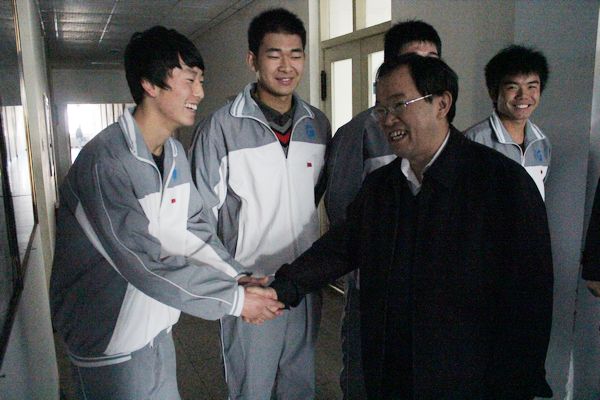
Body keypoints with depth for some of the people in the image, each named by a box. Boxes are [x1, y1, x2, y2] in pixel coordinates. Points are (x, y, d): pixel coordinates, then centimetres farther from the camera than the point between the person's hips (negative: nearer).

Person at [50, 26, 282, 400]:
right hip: (111, 339, -7)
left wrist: (236, 275, -13)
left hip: (156, 327, 8)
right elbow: (144, 263, -28)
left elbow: (194, 229, 2)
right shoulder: (105, 161, -25)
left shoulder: (175, 153, 2)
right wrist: (234, 299, -24)